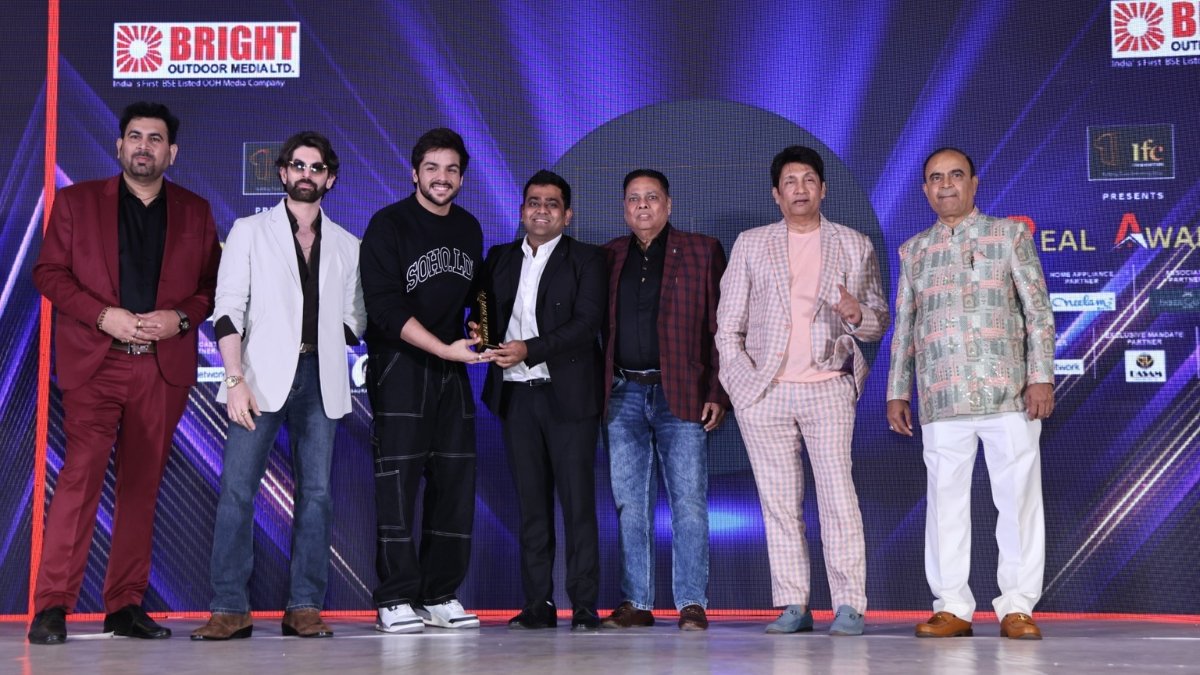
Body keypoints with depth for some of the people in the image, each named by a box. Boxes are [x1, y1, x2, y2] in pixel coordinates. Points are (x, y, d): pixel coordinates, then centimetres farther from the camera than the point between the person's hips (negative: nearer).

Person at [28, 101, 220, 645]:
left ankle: (126, 606, 11)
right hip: (92, 361, -2)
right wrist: (104, 316, -10)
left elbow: (212, 284, 12)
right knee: (81, 475, -12)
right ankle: (52, 606, -8)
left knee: (142, 485, 5)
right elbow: (48, 271, 3)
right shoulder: (77, 201, 9)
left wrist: (181, 318, -8)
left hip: (163, 365, 2)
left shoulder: (195, 212, 13)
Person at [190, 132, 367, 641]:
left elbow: (353, 321, 17)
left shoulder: (347, 246, 15)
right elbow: (229, 310, -1)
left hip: (319, 378, 3)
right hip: (262, 375, -2)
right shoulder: (250, 231, 8)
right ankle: (230, 609, -4)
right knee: (237, 489, -8)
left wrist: (324, 342, -1)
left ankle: (305, 608, 6)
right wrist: (235, 379, -10)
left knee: (316, 492, 0)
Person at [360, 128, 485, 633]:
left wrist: (481, 336, 6)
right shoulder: (388, 225, -5)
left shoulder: (469, 229, 13)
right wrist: (445, 348, -18)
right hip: (399, 367, -6)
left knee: (454, 481, 3)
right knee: (398, 480, -8)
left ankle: (440, 596, 11)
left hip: (452, 368, 6)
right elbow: (385, 307, -14)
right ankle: (395, 601, -4)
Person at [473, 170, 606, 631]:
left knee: (577, 501, -5)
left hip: (567, 393, -4)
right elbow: (484, 313, 17)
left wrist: (529, 349, -18)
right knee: (531, 501, 5)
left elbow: (587, 322, -9)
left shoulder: (585, 259, 3)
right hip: (516, 393, 4)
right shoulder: (499, 258, 17)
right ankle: (538, 605, 9)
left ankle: (584, 606, -1)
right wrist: (481, 333, -7)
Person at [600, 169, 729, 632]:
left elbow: (719, 327, 2)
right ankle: (635, 603, 10)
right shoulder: (609, 258, 14)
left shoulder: (702, 252, 6)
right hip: (623, 394, 3)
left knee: (688, 501, -5)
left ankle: (692, 604, 1)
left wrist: (718, 394, -6)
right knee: (629, 503, 4)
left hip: (681, 395, -3)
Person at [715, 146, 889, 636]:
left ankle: (849, 606, -6)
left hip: (827, 388, -1)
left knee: (838, 497, -9)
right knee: (778, 502, 2)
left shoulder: (854, 246, 11)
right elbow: (728, 323, 11)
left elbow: (879, 323, 10)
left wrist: (857, 314, -13)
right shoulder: (750, 245, 12)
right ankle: (792, 605, 8)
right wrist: (739, 380, -1)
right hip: (763, 393, 1)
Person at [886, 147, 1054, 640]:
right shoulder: (913, 251, 16)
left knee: (1018, 496, -2)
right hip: (941, 398, 3)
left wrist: (1041, 376, -6)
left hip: (1007, 392, -2)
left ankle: (1017, 606, 4)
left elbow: (1038, 310, 3)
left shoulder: (1009, 235, 8)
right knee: (945, 499, 2)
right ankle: (952, 607, 8)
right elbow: (904, 325, 18)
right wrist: (897, 391, 13)